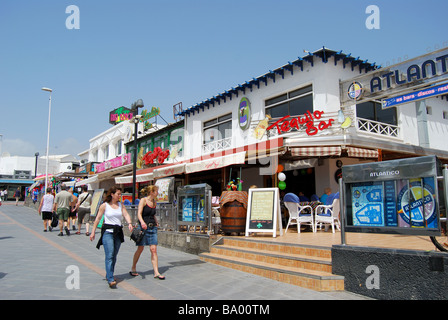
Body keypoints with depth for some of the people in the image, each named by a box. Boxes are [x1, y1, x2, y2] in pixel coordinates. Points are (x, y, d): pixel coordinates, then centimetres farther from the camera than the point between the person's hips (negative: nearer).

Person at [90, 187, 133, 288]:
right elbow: (98, 219, 3)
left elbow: (126, 215, 0)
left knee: (114, 256, 11)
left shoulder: (121, 205, 11)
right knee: (109, 255, -11)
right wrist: (93, 232, 2)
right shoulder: (104, 205, 0)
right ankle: (110, 280, -12)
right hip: (108, 231, -5)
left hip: (118, 232, 5)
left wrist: (129, 223, -20)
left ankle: (109, 275, 27)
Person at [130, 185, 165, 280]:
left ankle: (156, 273, -1)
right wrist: (142, 222, -35)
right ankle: (133, 269, 23)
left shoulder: (154, 202, 13)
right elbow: (139, 213, -18)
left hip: (152, 228, 5)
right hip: (143, 227, -5)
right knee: (140, 249, 3)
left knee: (154, 250, -1)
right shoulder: (143, 200, -6)